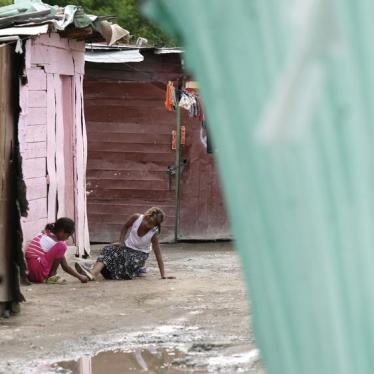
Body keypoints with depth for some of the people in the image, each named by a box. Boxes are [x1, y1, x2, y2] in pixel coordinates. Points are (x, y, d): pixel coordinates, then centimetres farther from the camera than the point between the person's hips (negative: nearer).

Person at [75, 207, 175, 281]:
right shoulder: (137, 218, -16)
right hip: (127, 248, 3)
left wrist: (163, 275, -24)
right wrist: (121, 242, -7)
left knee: (131, 263, -38)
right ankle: (93, 273, -43)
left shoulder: (153, 234, -23)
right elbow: (125, 228, 5)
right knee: (108, 250, -26)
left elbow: (158, 255, -21)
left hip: (140, 253, -3)